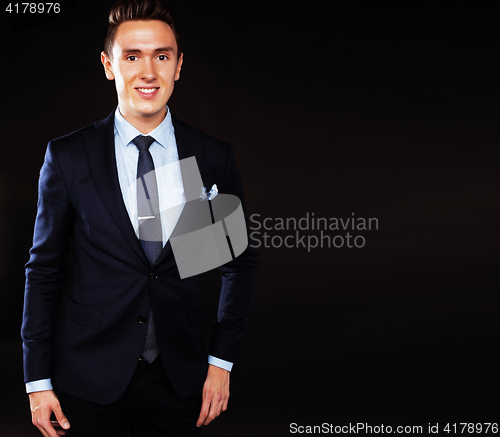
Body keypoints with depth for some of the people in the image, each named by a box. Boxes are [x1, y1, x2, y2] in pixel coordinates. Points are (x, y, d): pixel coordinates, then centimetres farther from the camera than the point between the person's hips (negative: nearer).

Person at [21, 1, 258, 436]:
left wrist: (221, 361, 5)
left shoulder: (215, 158, -2)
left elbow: (240, 264, 8)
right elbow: (44, 270, 0)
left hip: (179, 381, 1)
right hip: (88, 380, -1)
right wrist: (38, 380, -1)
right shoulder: (68, 156, -5)